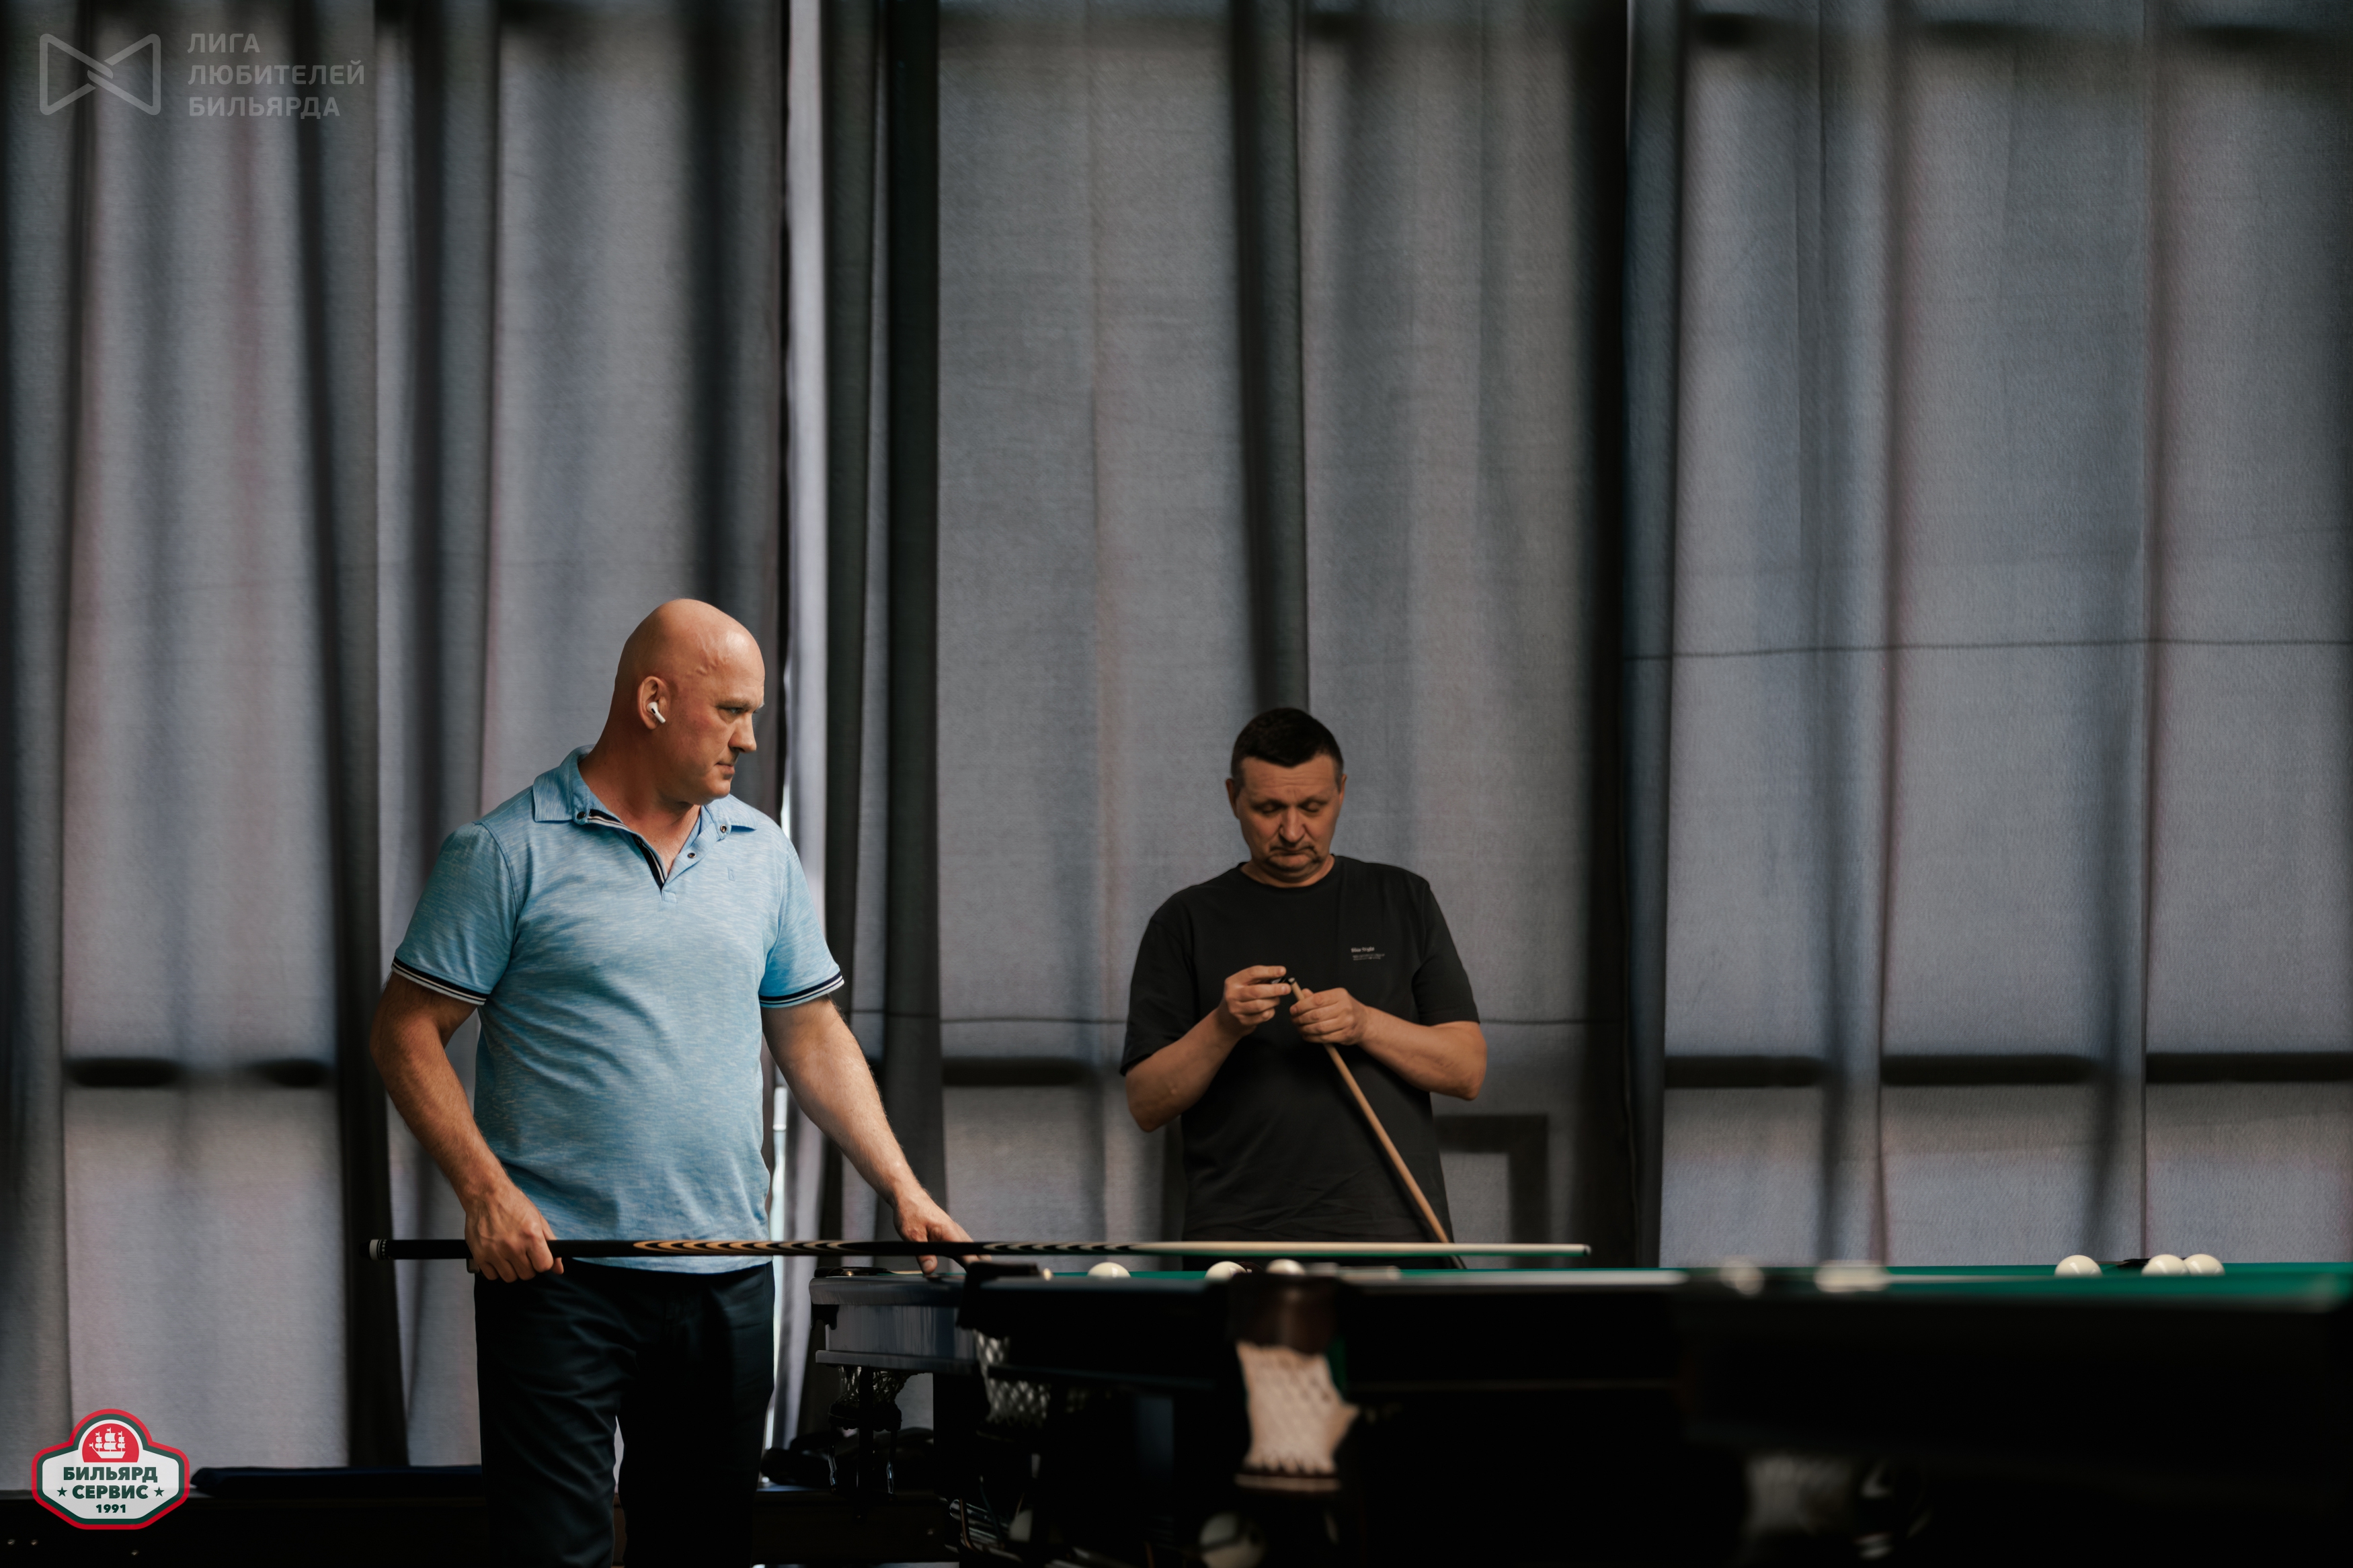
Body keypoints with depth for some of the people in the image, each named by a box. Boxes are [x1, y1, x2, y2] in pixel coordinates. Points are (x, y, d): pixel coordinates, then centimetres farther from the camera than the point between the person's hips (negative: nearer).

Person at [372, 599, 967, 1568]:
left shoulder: (762, 854, 12)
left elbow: (811, 1035, 18)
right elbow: (408, 1032, -4)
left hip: (727, 1277, 5)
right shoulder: (509, 853, -4)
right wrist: (488, 1193, -15)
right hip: (556, 1270, -5)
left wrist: (903, 1190, 7)